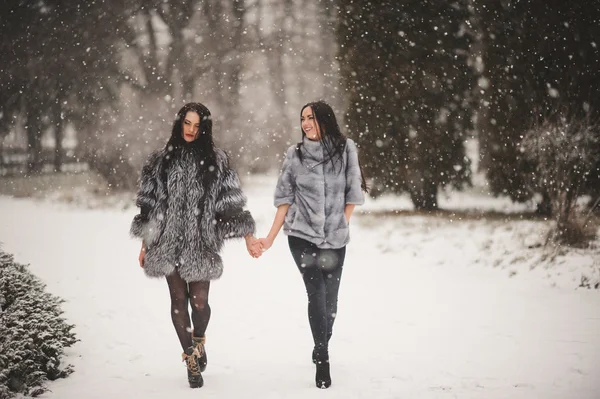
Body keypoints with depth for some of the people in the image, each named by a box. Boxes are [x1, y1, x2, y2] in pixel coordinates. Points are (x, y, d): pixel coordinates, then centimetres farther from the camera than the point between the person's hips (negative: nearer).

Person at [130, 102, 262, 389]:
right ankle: (191, 358, 18)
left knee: (199, 301, -6)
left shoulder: (216, 161, 4)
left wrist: (248, 237, 1)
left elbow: (231, 203, 5)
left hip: (201, 243, -1)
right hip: (168, 241, 1)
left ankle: (199, 340, 27)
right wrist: (145, 244, 11)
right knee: (179, 299, 3)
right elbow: (149, 205, 11)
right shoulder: (162, 160, 7)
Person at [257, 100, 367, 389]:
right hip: (301, 235, -1)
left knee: (330, 300, 3)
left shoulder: (346, 149, -1)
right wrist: (270, 238, 2)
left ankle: (320, 352, 27)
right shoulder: (295, 154, 1)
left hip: (335, 239, 1)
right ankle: (323, 361, -6)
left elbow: (352, 193, 5)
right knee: (317, 293, -12)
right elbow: (285, 199, 5)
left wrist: (342, 227, 2)